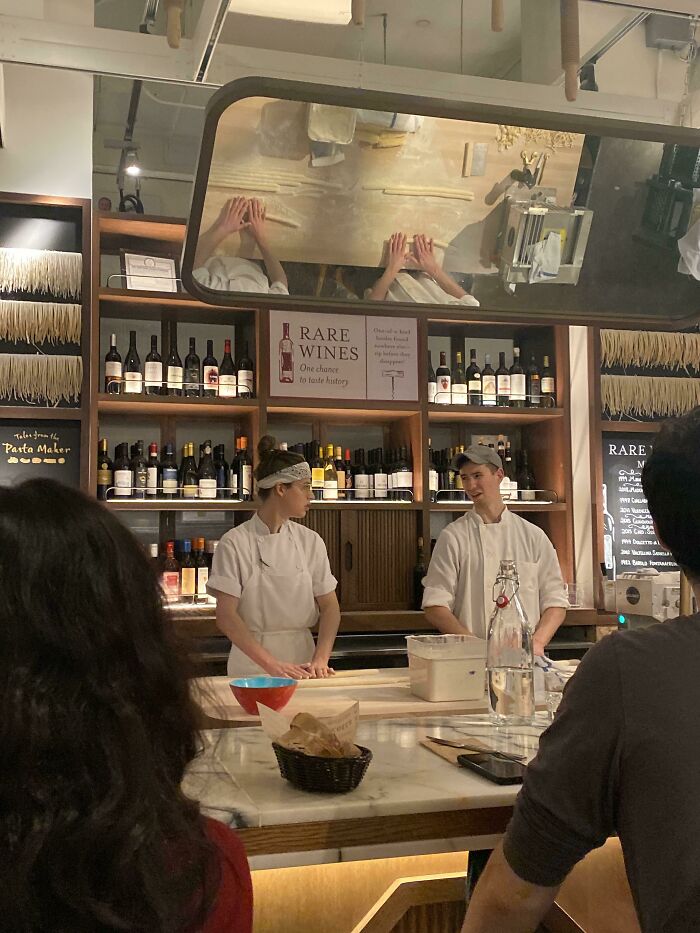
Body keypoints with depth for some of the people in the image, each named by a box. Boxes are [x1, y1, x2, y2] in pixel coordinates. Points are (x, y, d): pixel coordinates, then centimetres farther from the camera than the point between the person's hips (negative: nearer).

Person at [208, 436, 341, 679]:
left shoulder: (310, 541, 6)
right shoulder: (235, 543, -5)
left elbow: (329, 606, 6)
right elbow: (226, 615, -11)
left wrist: (320, 659, -10)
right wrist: (271, 664, -19)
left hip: (302, 663, 3)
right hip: (251, 666, -3)